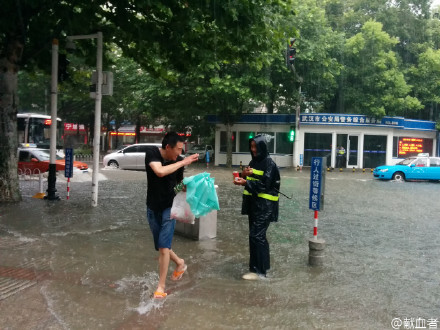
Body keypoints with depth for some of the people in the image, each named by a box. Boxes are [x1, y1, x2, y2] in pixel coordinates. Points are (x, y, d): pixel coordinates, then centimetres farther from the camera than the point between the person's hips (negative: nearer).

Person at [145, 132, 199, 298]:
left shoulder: (179, 160, -9)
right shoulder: (152, 153, -16)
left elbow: (180, 184, 3)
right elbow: (160, 171, -35)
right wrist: (183, 163, -30)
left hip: (169, 207, -1)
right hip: (153, 208, 1)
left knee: (163, 247, -10)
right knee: (160, 246, 13)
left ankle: (161, 286, 2)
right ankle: (180, 263, 40)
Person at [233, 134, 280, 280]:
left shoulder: (269, 164, -11)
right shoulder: (253, 162, 13)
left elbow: (264, 184, -19)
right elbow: (248, 180, 14)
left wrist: (245, 183, -27)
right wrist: (244, 174, -7)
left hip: (265, 205, -8)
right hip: (253, 203, 8)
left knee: (256, 235, -10)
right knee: (257, 235, 13)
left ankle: (258, 270, -4)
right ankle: (263, 263, 26)